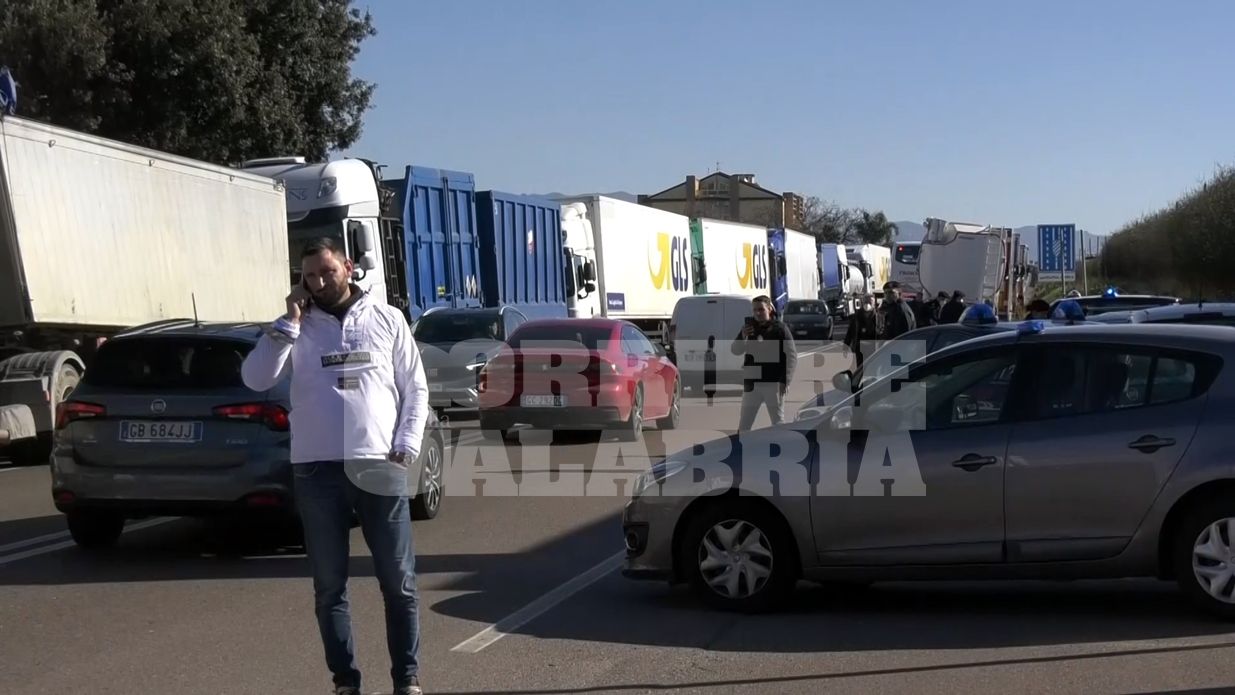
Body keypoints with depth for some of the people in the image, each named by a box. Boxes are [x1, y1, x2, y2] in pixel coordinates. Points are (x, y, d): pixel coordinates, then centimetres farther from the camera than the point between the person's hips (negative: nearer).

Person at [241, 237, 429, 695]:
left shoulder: (386, 319, 8)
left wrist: (406, 447, -4)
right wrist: (290, 321, -8)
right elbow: (255, 379, -6)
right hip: (317, 470, 1)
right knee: (329, 586, 6)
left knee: (399, 582, 3)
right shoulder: (296, 327, 8)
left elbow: (415, 388, 8)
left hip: (378, 466, -1)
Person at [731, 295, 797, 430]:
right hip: (751, 383, 5)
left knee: (778, 421, 4)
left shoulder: (779, 328, -5)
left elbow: (792, 355, -8)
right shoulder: (750, 327, 10)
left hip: (773, 383, -5)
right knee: (744, 422, 7)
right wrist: (743, 337, -11)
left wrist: (785, 380, -16)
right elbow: (735, 350, 9)